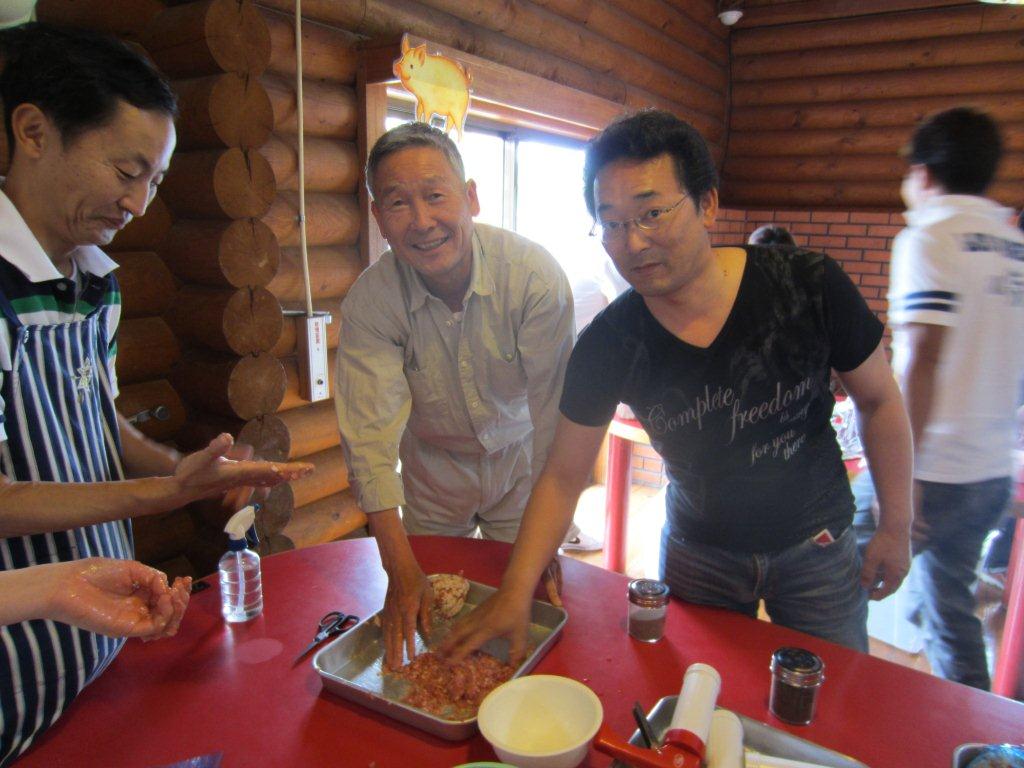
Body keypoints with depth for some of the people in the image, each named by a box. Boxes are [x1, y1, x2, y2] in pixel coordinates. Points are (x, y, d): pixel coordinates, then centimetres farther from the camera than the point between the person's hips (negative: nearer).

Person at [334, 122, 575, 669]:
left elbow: (553, 414, -24)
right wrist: (400, 568, -33)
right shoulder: (370, 302, -22)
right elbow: (371, 434, -26)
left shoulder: (534, 274, -27)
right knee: (429, 612, 12)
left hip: (519, 460, -1)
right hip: (434, 469, 1)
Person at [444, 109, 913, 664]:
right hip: (698, 550, 1)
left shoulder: (807, 287, -22)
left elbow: (878, 400, -6)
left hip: (815, 547, 0)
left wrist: (895, 527, -2)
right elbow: (562, 477, -13)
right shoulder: (608, 344, -19)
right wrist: (515, 591, -22)